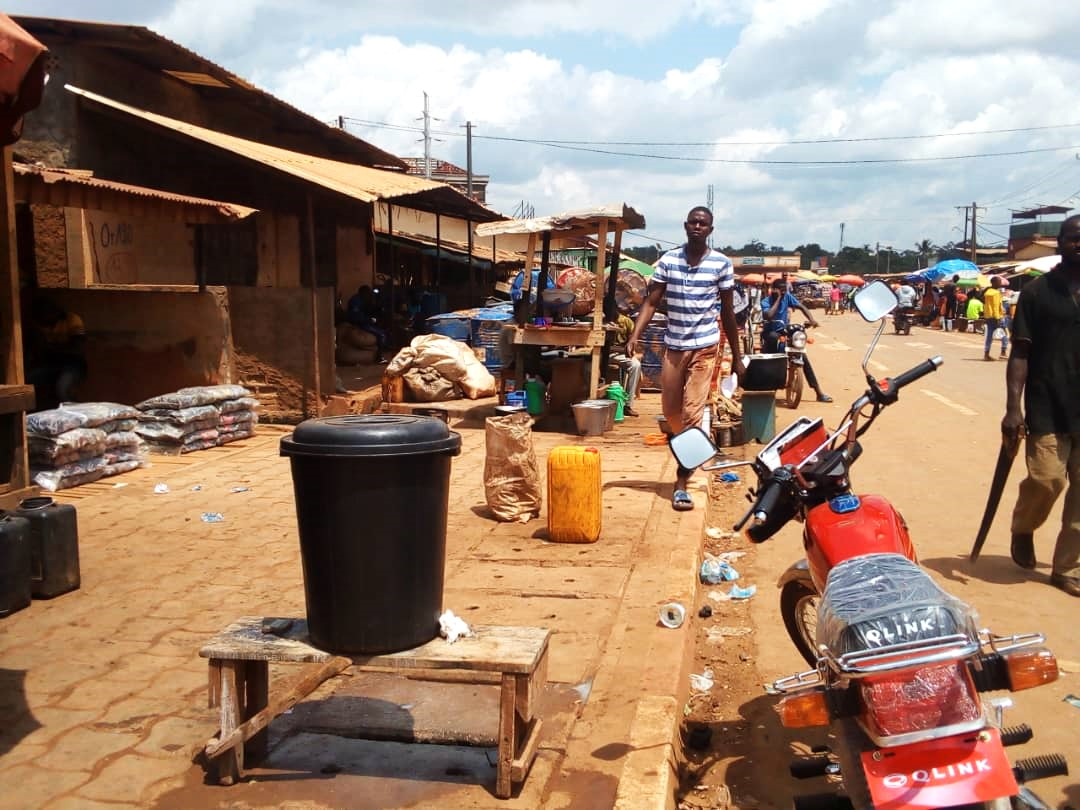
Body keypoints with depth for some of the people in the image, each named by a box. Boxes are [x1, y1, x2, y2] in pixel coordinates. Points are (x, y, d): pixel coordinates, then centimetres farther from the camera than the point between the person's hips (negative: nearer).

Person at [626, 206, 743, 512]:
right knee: (670, 411, 11)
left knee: (692, 413, -7)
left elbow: (727, 311, 4)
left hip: (704, 346, -3)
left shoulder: (722, 264, -2)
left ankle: (681, 483, -4)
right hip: (673, 344, 3)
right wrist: (635, 336, -15)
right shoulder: (668, 260, 2)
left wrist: (737, 355, 7)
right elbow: (651, 302, 0)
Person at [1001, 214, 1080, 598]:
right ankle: (1022, 528, 21)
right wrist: (1013, 408, -11)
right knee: (1046, 479, -11)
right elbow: (1020, 353, -3)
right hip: (1047, 407, -3)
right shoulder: (1038, 291, 0)